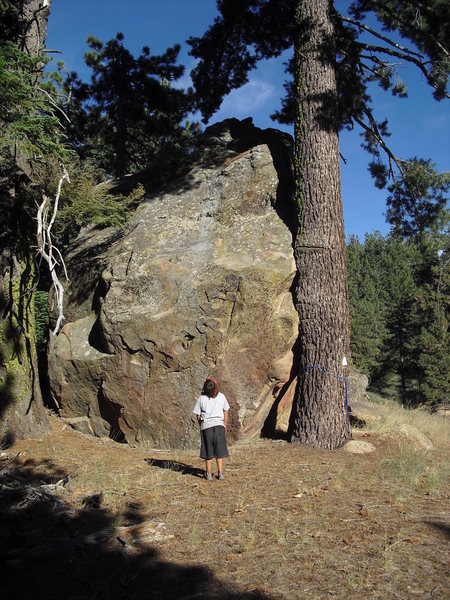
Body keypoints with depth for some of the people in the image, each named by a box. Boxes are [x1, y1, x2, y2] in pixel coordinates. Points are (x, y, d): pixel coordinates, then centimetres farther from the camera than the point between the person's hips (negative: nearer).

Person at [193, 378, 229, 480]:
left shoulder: (201, 399, -5)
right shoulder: (221, 396, 0)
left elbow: (198, 416, -2)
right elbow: (226, 412, 7)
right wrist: (225, 426, 18)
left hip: (206, 426, -1)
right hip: (219, 425, 1)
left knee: (208, 451, 8)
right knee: (219, 450, 11)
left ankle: (208, 474, 13)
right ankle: (220, 473, 12)